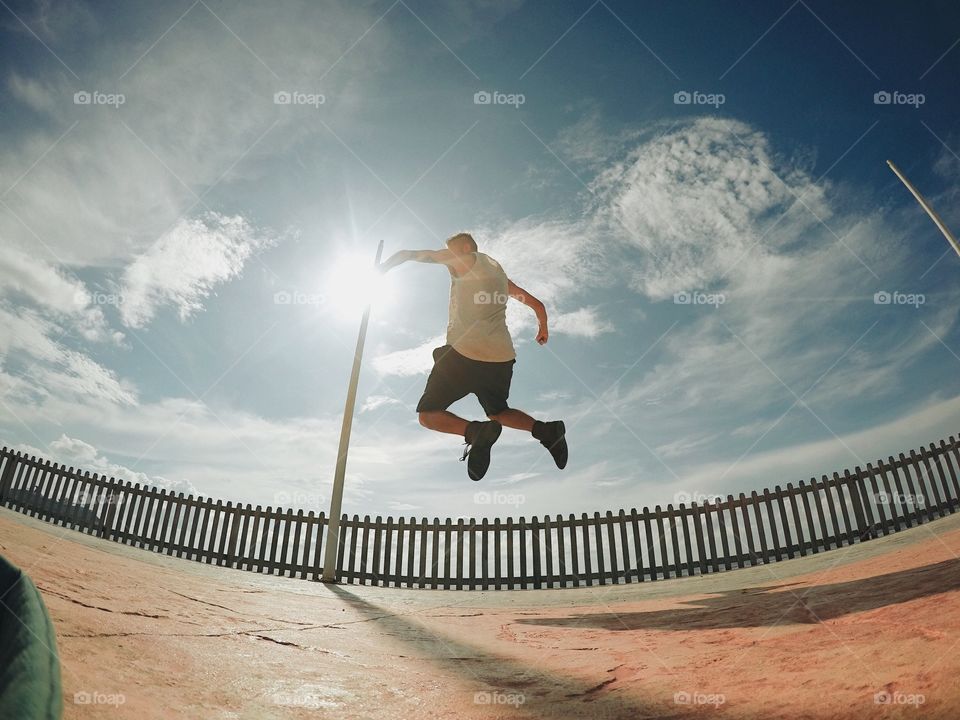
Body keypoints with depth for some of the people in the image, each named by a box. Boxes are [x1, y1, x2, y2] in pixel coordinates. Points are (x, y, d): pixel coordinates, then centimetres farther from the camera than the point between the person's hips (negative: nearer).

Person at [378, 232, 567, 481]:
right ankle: (546, 430, -1)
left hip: (465, 353, -7)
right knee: (498, 412, 27)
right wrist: (543, 329, 50)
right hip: (502, 357, 7)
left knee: (428, 415, 3)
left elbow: (409, 254, 4)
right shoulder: (500, 274, 24)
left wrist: (382, 268, 18)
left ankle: (476, 431, -26)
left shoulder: (466, 259, 6)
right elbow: (538, 305, 33)